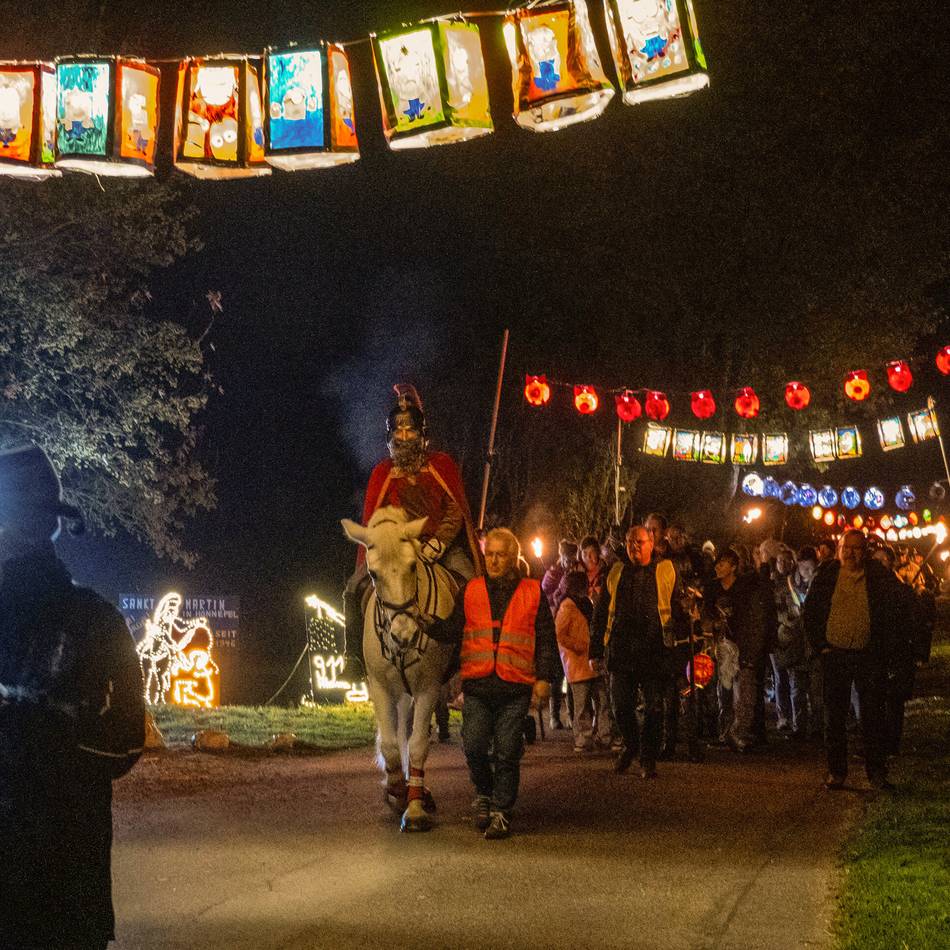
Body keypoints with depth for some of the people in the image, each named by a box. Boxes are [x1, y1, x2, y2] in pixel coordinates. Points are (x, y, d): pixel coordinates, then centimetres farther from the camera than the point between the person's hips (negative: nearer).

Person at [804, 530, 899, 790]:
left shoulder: (880, 576, 1)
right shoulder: (826, 575, 4)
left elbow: (892, 613, 4)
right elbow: (810, 612, 10)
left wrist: (880, 647, -3)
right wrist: (820, 646, 2)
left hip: (869, 655, -1)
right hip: (834, 654, 1)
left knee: (873, 715, 1)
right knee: (834, 717, 5)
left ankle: (877, 772, 9)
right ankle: (836, 772, 13)